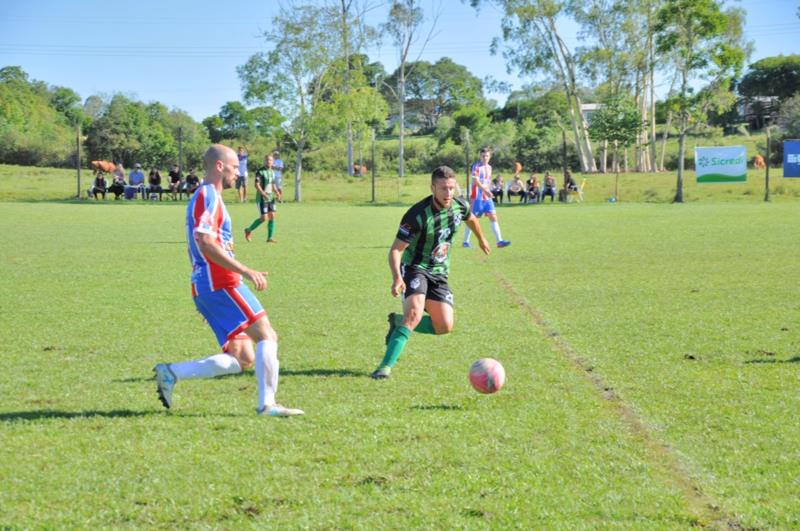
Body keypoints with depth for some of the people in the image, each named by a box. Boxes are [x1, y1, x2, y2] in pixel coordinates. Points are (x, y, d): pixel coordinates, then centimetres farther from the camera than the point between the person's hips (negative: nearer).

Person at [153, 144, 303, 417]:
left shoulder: (205, 197, 24)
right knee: (267, 335, -9)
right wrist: (245, 271, -23)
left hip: (205, 288, 10)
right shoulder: (208, 196, -8)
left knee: (242, 359, 5)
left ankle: (171, 373, 3)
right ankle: (267, 403, -10)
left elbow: (201, 246, 28)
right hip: (220, 284, -10)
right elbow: (205, 244, -21)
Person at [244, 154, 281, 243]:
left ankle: (270, 238, 7)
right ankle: (248, 230, 12)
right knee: (263, 218, -8)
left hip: (270, 198, 7)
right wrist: (264, 194, -28)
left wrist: (277, 192, 4)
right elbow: (257, 185, -17)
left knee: (272, 216, 0)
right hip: (262, 198, -7)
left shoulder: (272, 172, 12)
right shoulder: (260, 171, -11)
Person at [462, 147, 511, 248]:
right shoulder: (476, 166, -10)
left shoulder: (489, 167, 13)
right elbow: (476, 181, -21)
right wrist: (485, 190, -31)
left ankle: (499, 241, -7)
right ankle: (465, 242, 12)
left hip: (487, 197, 6)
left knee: (493, 217, -3)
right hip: (477, 197, -6)